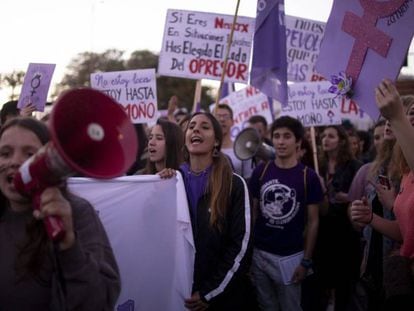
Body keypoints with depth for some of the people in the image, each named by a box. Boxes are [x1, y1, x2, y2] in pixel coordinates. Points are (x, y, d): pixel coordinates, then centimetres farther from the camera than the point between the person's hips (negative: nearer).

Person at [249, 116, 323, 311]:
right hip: (259, 254, 2)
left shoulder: (308, 176, -6)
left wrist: (306, 261, -7)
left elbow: (313, 221, -3)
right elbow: (252, 211, 7)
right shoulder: (261, 171, 0)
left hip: (290, 257, -2)